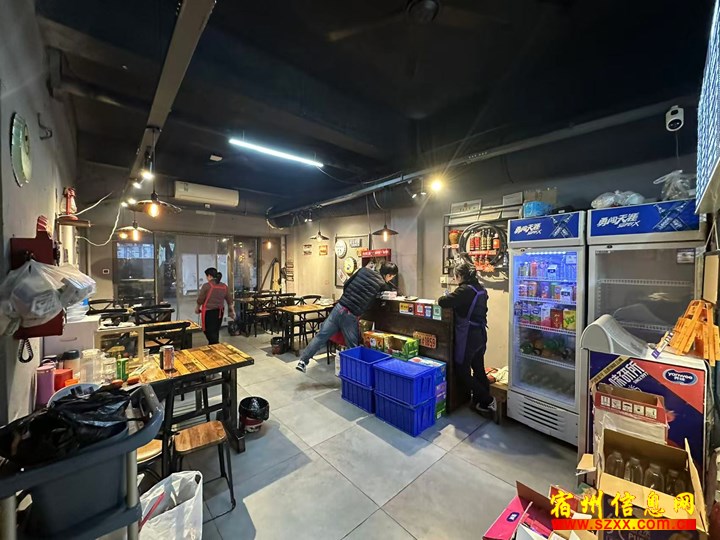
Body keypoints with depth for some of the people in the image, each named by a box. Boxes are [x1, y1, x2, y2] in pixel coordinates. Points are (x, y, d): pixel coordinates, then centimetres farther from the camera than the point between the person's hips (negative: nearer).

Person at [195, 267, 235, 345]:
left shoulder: (206, 286, -12)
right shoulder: (224, 286, 3)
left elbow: (200, 300, -4)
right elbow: (230, 300, 8)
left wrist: (197, 308, 15)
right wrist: (232, 311, 17)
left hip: (209, 312, -6)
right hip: (219, 312, 6)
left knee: (209, 331, 2)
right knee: (215, 331, 17)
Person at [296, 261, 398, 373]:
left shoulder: (364, 270, 8)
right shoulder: (383, 285, -2)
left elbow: (345, 285, 14)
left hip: (339, 308, 4)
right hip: (351, 316, -4)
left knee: (321, 336, 11)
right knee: (353, 347, 13)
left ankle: (303, 361, 14)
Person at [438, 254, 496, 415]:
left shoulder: (465, 290, -21)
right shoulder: (480, 289, 6)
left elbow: (443, 302, -28)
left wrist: (442, 299, -7)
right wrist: (455, 299, 8)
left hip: (467, 337, -9)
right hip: (480, 335, 9)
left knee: (463, 372, 8)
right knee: (479, 370, 19)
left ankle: (487, 400, 14)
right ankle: (481, 402, 31)